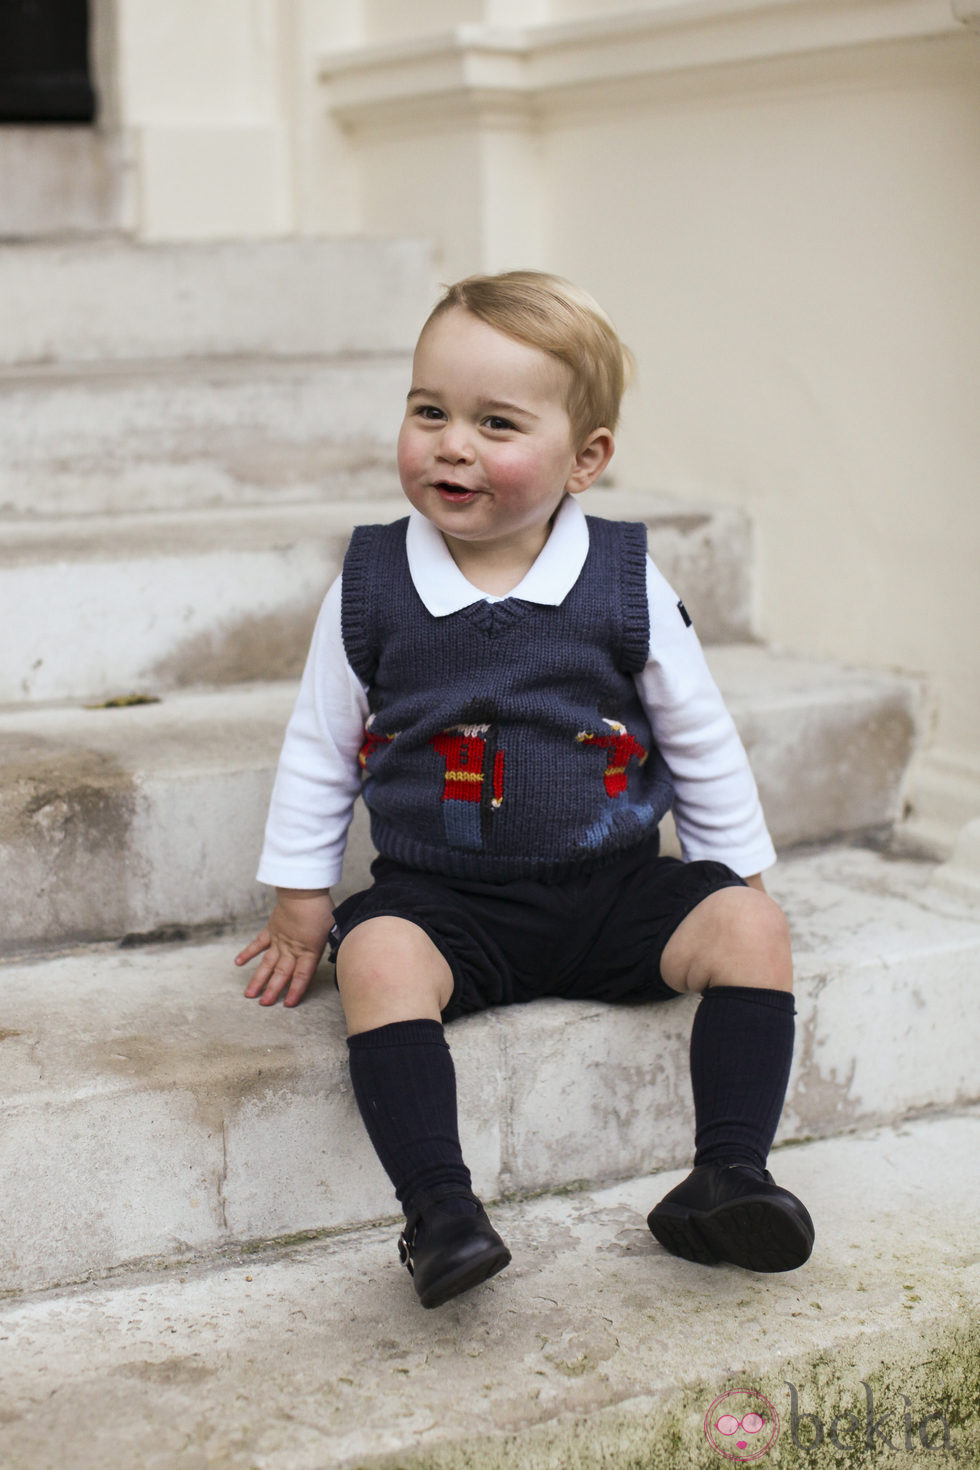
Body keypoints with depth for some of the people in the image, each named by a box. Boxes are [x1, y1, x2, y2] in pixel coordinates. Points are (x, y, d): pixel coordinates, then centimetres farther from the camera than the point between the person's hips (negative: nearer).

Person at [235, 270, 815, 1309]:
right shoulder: (369, 587, -3)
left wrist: (736, 876, 10)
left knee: (750, 928, -19)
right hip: (441, 898, -1)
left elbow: (702, 744, 8)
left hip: (613, 890, 1)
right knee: (377, 955, -30)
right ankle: (437, 1207, -30)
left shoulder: (628, 585, -4)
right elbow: (318, 750, 8)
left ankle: (728, 1176, -14)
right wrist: (299, 902, 10)